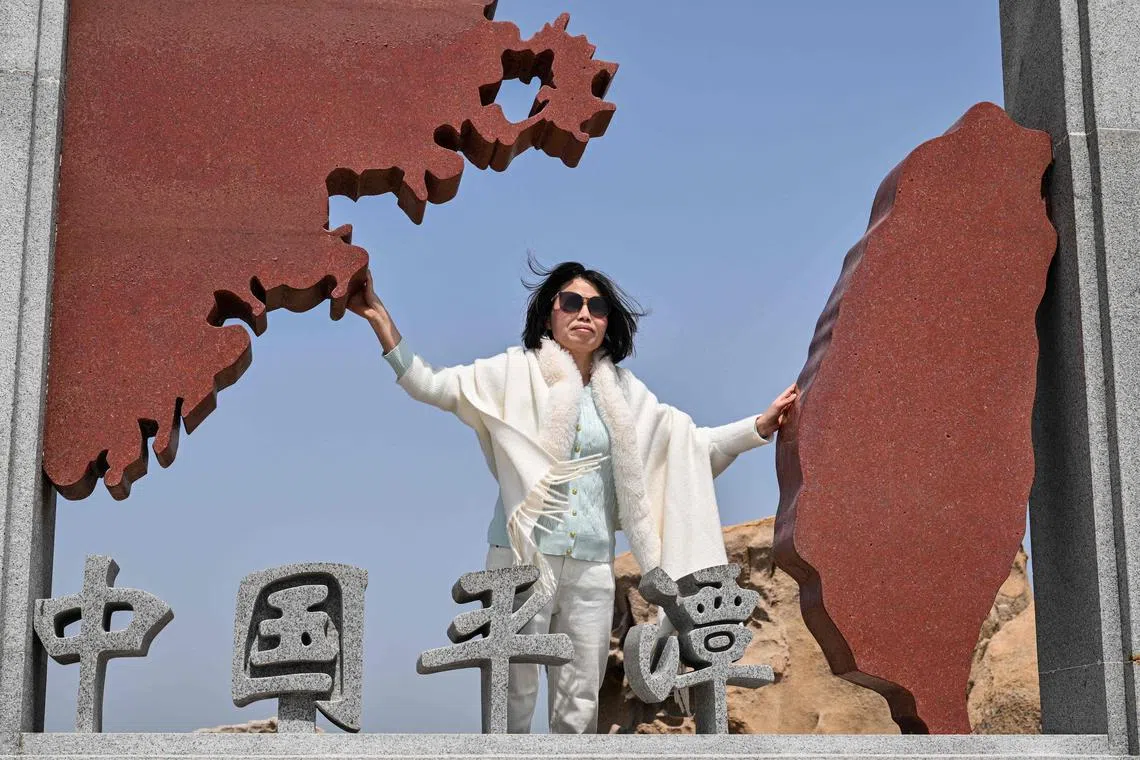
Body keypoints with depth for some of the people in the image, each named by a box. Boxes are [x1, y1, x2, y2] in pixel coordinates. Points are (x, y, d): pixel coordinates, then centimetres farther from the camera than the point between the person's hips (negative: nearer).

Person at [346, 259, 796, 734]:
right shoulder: (517, 373, 3)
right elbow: (431, 386, -4)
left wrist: (762, 426, 5)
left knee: (581, 703, 6)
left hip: (592, 564, 4)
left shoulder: (624, 392, 13)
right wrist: (380, 319, -16)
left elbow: (691, 444, 16)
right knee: (513, 693, -4)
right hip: (523, 556, -3)